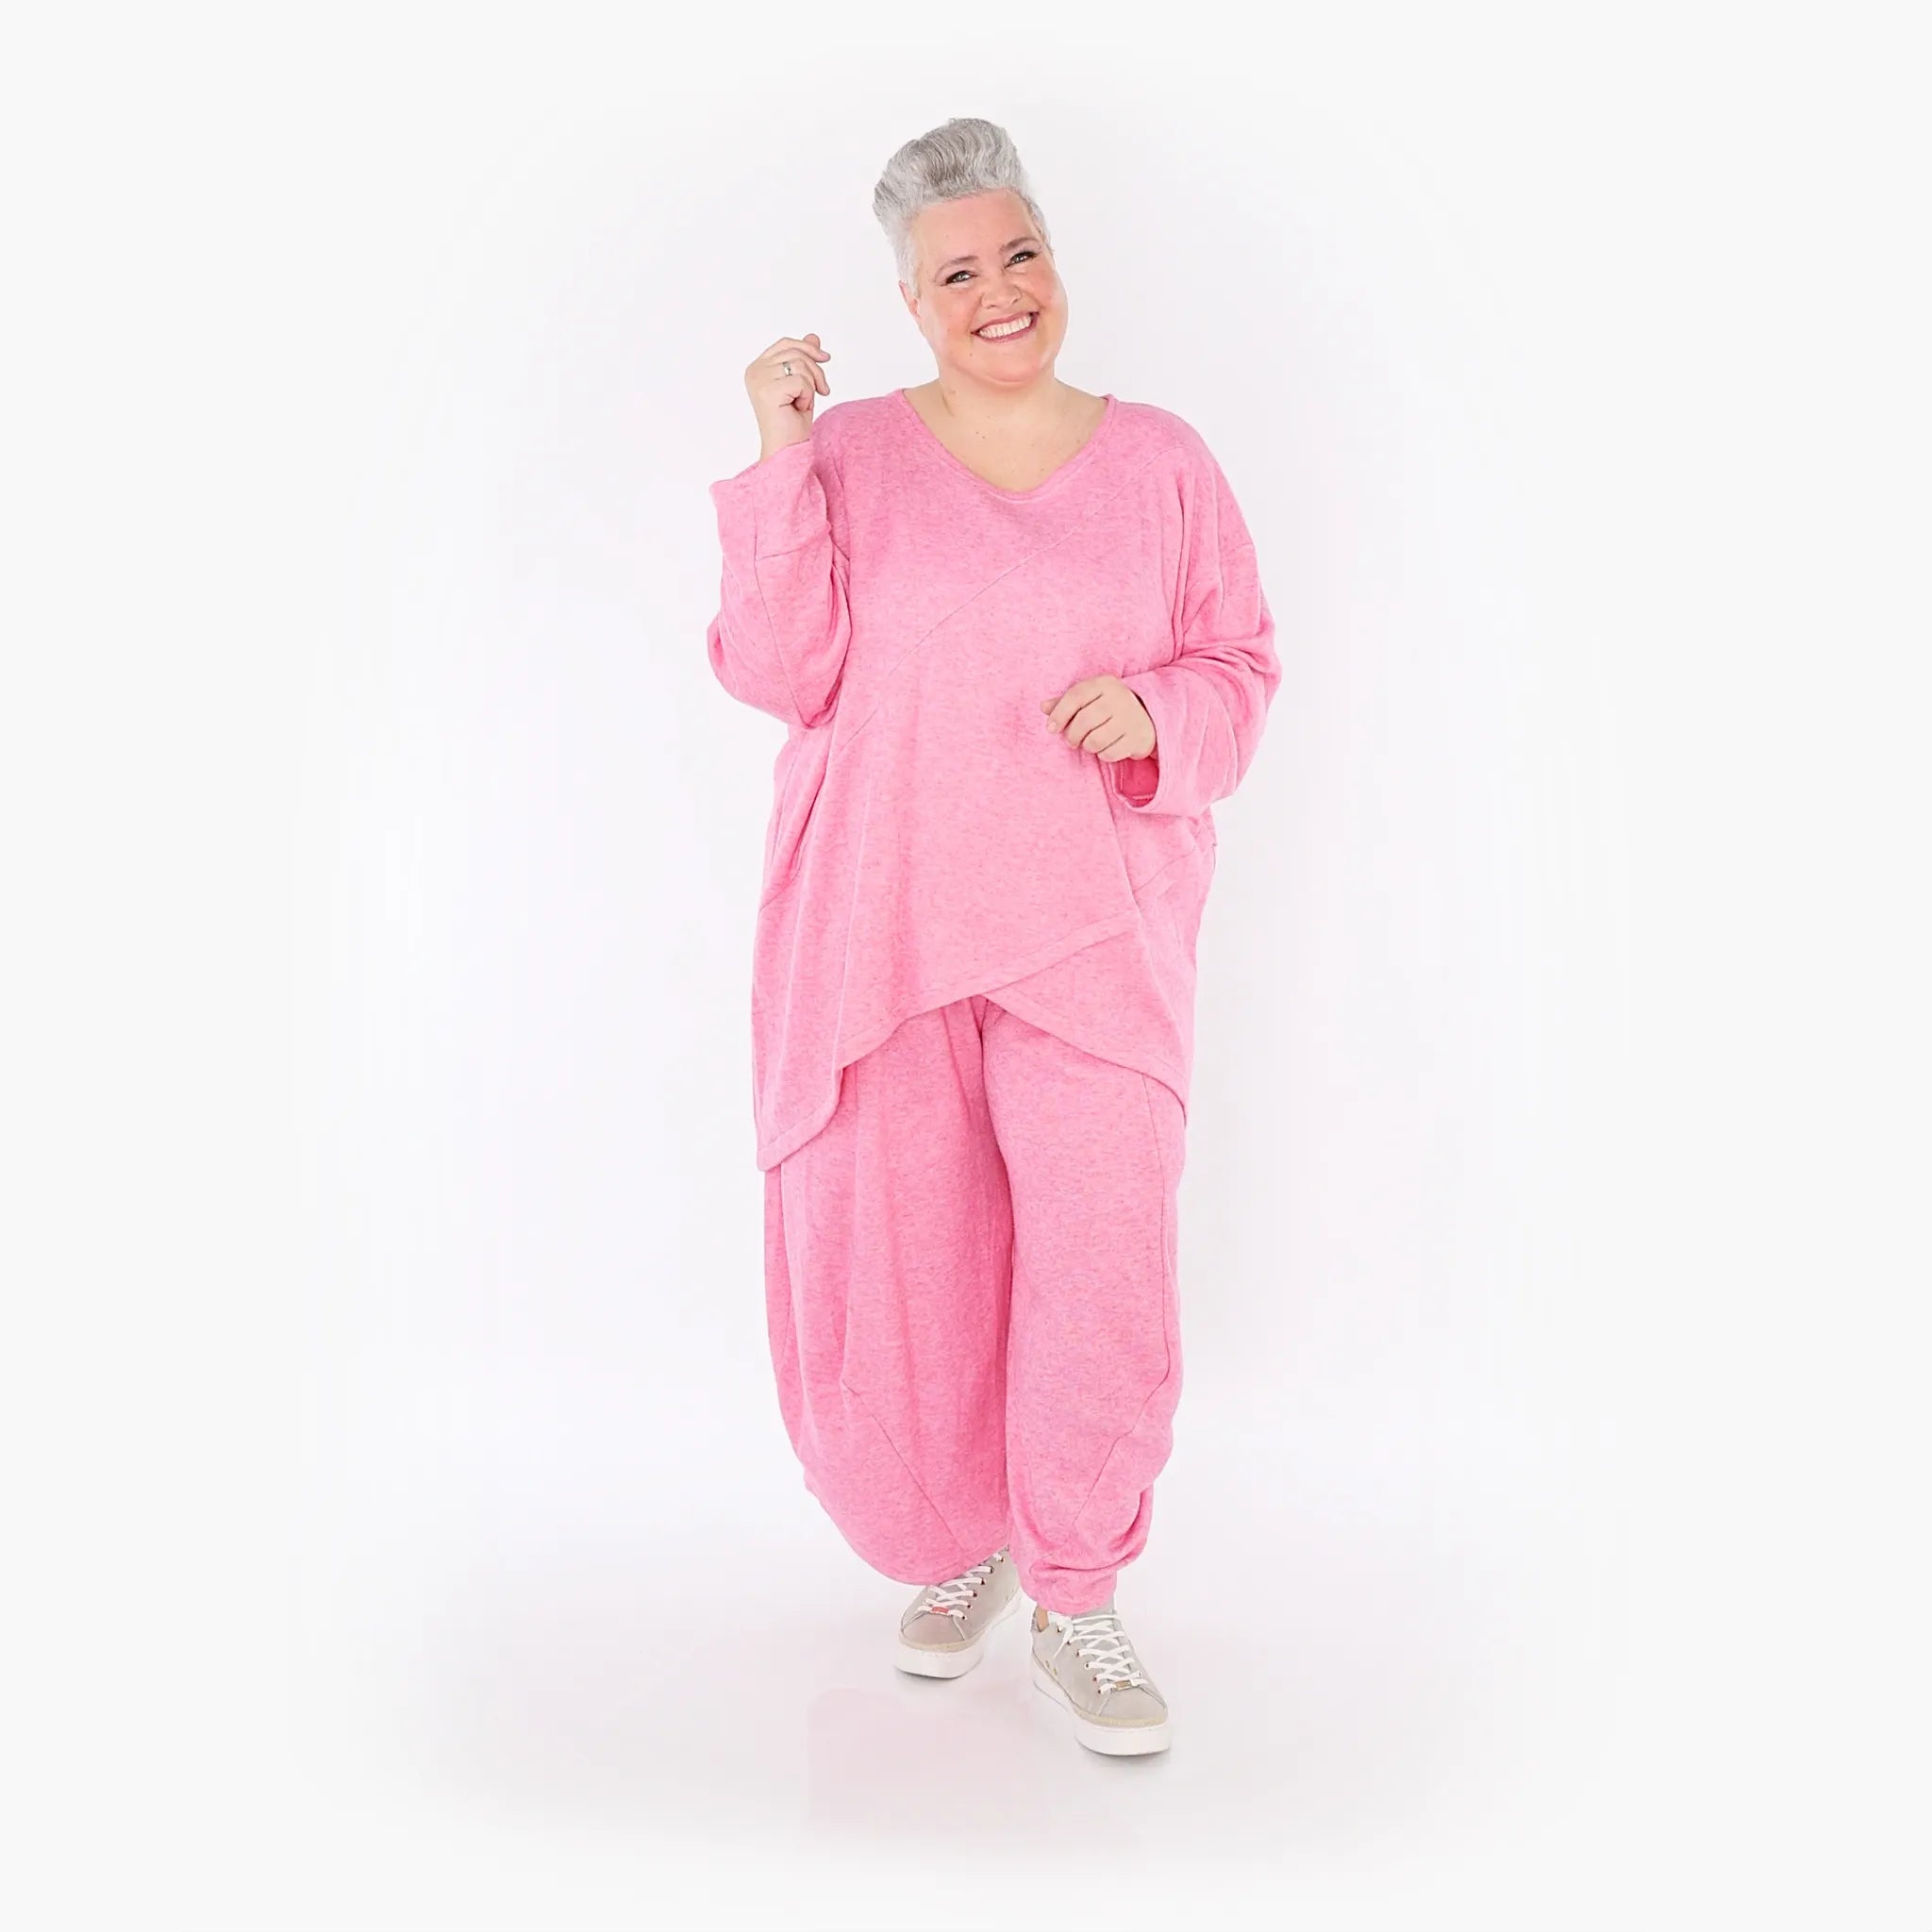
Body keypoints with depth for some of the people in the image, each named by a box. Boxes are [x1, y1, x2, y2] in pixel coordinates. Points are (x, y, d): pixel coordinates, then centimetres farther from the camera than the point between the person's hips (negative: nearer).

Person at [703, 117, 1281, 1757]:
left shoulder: (1160, 461, 9)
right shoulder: (848, 456, 5)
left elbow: (1244, 666, 9)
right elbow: (781, 673, -4)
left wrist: (1155, 711, -13)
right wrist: (779, 463, -11)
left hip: (1093, 931, 0)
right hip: (876, 928, 0)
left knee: (1104, 1265, -8)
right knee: (892, 1263, 5)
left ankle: (1076, 1598, 16)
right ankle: (957, 1551, 32)